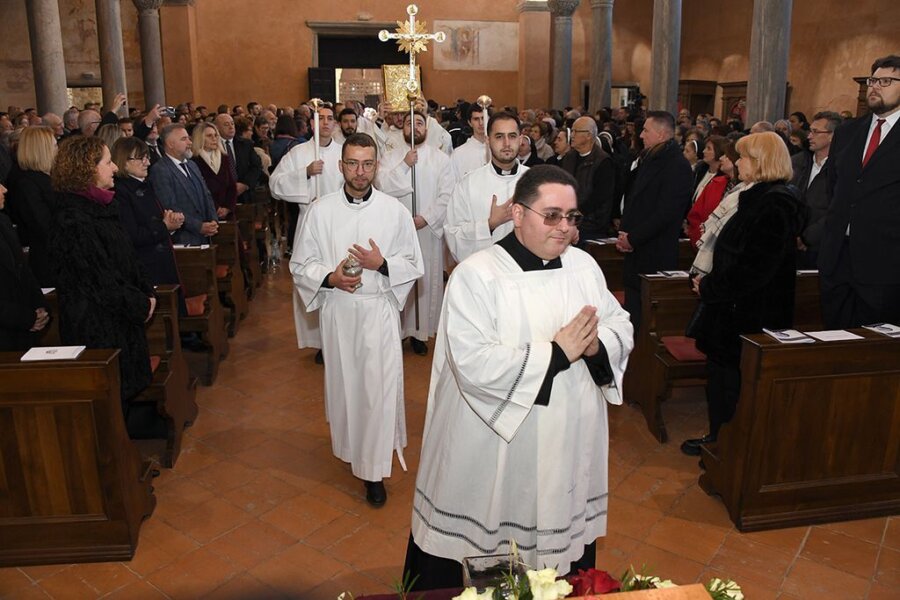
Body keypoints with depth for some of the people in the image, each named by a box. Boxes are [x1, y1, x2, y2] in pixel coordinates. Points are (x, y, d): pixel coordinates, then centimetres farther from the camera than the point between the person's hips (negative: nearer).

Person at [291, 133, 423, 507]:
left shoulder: (394, 210, -1)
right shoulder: (321, 210, 0)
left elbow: (414, 265, 3)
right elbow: (300, 264, 4)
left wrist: (382, 264, -16)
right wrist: (330, 277, -15)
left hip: (379, 310, -1)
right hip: (337, 309, 1)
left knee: (379, 385, -3)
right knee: (343, 381, 11)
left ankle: (375, 469, 8)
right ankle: (348, 446, 37)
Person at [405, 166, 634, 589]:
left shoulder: (584, 265, 5)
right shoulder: (476, 275, -15)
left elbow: (621, 328, 8)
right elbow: (474, 365, -25)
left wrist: (595, 345, -15)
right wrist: (556, 352, -20)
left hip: (571, 448, 6)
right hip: (495, 458, -5)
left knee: (565, 555, 20)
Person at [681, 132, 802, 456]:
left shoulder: (775, 204, -21)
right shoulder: (761, 197, 11)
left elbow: (754, 269, -26)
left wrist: (709, 288, -15)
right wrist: (709, 281, 5)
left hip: (749, 314, -9)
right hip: (735, 307, 9)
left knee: (728, 377, 4)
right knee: (721, 372, 18)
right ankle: (718, 435, 32)